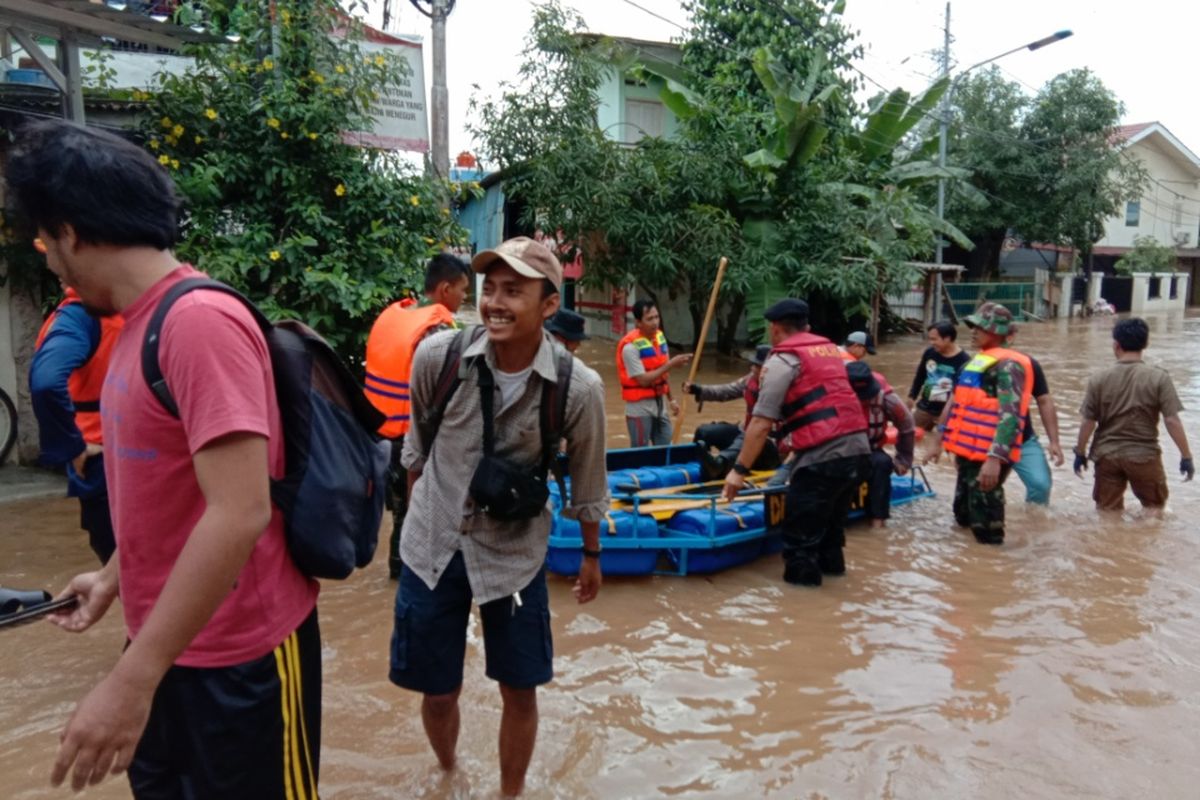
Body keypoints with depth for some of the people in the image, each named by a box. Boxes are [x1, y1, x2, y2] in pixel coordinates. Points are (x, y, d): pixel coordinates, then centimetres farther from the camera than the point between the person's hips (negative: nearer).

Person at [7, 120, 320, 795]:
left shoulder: (200, 321, -23)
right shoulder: (141, 325, 6)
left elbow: (240, 513, -29)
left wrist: (132, 679, -26)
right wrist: (114, 579, 24)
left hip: (236, 657, -8)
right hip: (169, 643, 8)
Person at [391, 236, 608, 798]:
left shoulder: (579, 388, -19)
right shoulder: (437, 355, -17)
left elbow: (587, 480, -2)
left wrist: (591, 553, 9)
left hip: (514, 554, -1)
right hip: (432, 547, 1)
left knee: (519, 690, 11)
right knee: (437, 691, 14)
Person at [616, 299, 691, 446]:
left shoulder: (660, 337, 4)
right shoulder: (631, 346, -19)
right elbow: (643, 379, -22)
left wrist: (670, 399, 14)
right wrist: (671, 364, -24)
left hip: (659, 404, 7)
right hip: (640, 408, -7)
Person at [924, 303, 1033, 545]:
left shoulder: (1008, 365, -13)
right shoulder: (977, 360, 16)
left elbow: (1010, 416, -23)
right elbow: (956, 401, 23)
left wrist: (995, 458, -30)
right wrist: (938, 438, 22)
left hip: (988, 456, -9)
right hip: (969, 451, 9)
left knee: (984, 521, -3)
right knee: (963, 514, 21)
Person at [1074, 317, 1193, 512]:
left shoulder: (1098, 379, -6)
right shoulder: (1159, 377, -10)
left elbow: (1088, 422, -4)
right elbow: (1172, 421, -12)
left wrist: (1080, 453, 8)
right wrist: (1186, 456, -2)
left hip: (1107, 454, 1)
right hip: (1144, 455, -1)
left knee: (1108, 512, 14)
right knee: (1154, 509, 20)